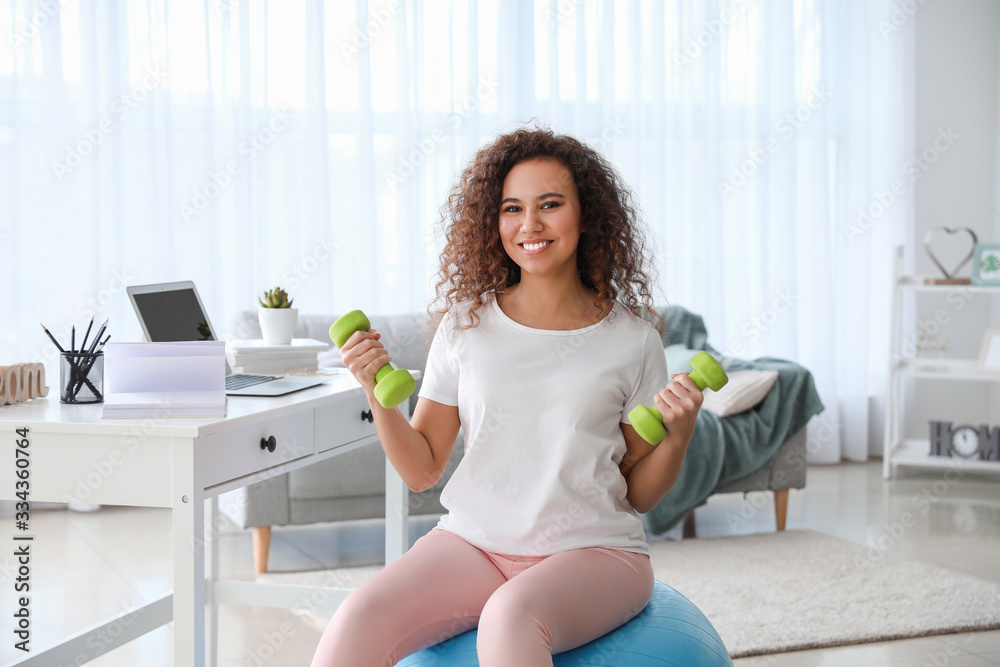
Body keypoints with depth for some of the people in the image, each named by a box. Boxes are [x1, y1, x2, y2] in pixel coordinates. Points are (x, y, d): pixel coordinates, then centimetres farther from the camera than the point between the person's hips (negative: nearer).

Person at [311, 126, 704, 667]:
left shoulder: (631, 339, 2)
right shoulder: (467, 324, 7)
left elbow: (641, 494, 8)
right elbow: (421, 470, 8)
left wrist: (678, 436, -10)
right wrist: (378, 393, -6)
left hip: (591, 550, -2)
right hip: (474, 541, 2)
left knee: (508, 616, -37)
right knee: (360, 616, -26)